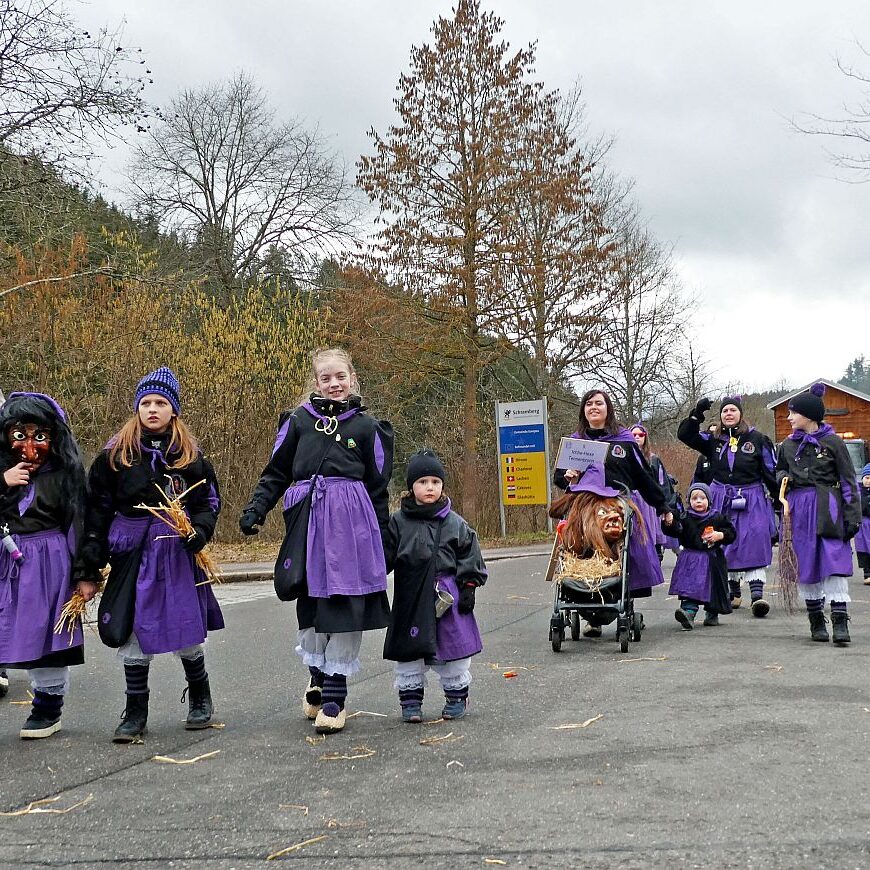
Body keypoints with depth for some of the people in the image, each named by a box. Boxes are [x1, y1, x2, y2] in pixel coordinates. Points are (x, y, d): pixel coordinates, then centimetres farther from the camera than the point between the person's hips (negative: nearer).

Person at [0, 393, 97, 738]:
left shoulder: (65, 475, -1)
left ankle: (48, 709, 19)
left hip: (48, 567, -2)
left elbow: (79, 526, -1)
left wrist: (85, 575, -4)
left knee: (46, 638, 3)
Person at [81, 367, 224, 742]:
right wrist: (93, 549, 0)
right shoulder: (115, 453, 4)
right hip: (131, 553, 1)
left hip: (178, 553, 0)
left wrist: (199, 530, -10)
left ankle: (200, 697, 30)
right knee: (132, 632, 3)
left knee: (186, 630, 5)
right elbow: (98, 505, 7)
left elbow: (209, 500, 8)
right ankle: (135, 714, 16)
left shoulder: (190, 454, 4)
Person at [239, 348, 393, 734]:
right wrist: (255, 508, -1)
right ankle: (317, 677, 29)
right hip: (307, 520, 1)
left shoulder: (366, 426, 5)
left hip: (351, 521, -1)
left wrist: (383, 538, 9)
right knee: (310, 601, 6)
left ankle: (334, 696, 6)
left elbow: (378, 486, 9)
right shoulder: (298, 420, 7)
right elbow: (276, 472, 12)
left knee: (344, 605, -3)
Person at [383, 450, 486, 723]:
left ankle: (457, 696, 24)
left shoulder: (455, 523, 4)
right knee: (409, 649, 5)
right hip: (411, 598, 0)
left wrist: (468, 588, 0)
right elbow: (385, 556, 3)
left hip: (447, 595, 0)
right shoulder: (398, 521, 2)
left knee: (453, 644, 7)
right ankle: (410, 698, 18)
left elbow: (469, 557, 5)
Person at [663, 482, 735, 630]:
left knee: (714, 587, 12)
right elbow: (676, 530, -15)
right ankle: (688, 613, -22)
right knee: (690, 588, -13)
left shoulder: (718, 517, 2)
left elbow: (731, 533, 6)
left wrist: (720, 535, -12)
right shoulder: (686, 519, -1)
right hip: (691, 560, -1)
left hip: (713, 559, 1)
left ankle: (712, 615, 30)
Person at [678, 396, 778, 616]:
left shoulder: (756, 439, 1)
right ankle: (733, 592, 18)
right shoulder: (713, 439, 8)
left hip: (751, 500, -3)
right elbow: (684, 435, 2)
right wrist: (696, 414, -10)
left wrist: (778, 498, 2)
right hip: (721, 498, 3)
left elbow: (770, 471, 4)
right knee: (725, 545, 6)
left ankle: (757, 593, -17)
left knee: (754, 544, -12)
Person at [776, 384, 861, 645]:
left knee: (835, 562, -10)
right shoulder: (788, 445, 10)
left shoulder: (832, 442, -1)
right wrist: (784, 478, 0)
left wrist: (852, 517, -6)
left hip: (828, 508, -4)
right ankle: (816, 620, 14)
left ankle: (840, 621, -9)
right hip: (799, 508, 4)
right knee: (806, 564, 5)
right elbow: (779, 471, 25)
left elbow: (848, 481, 0)